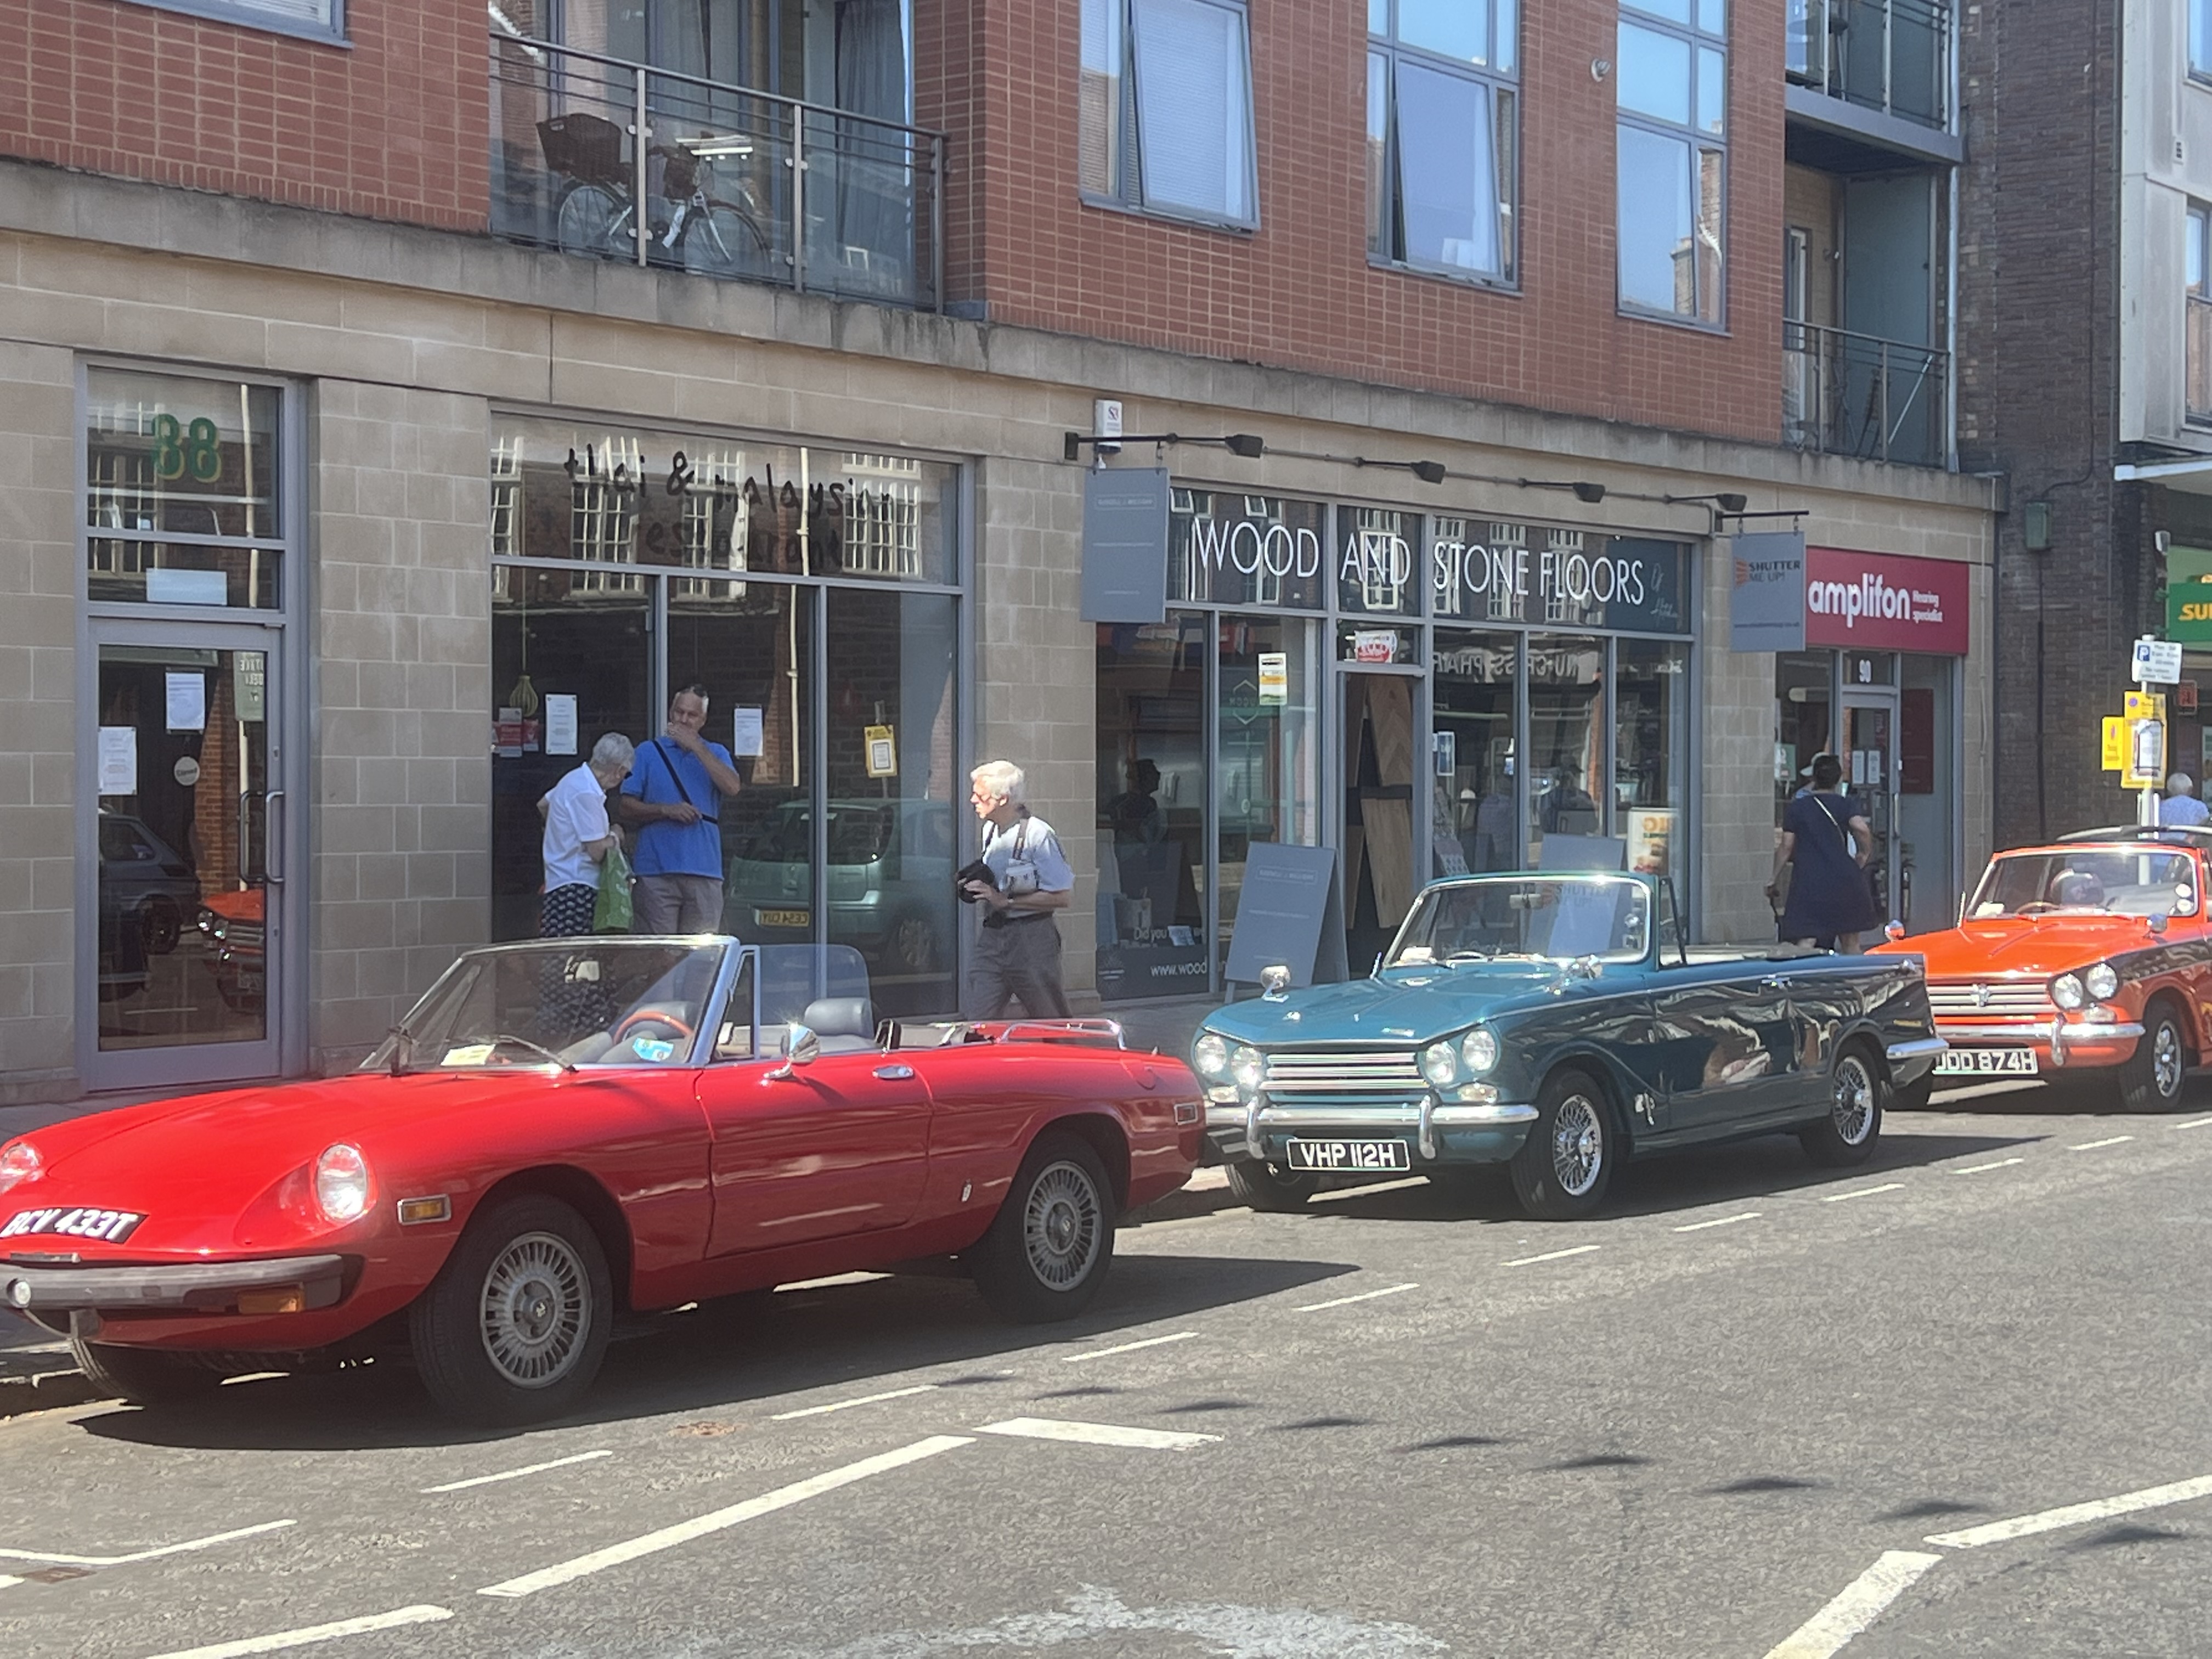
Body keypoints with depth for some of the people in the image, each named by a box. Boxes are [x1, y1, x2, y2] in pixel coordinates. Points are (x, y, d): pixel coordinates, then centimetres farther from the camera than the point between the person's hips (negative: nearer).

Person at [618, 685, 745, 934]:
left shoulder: (716, 754, 17)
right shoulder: (648, 753, 12)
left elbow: (732, 787, -5)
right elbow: (627, 809, 6)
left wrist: (696, 746, -6)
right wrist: (667, 810, -10)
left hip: (704, 871, 2)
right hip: (657, 870, -2)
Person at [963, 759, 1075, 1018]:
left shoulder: (1038, 834, -14)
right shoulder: (989, 830, 11)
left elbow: (1062, 897, -17)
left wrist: (1005, 900, -18)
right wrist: (975, 888, 4)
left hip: (1030, 937, -7)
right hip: (992, 936, 7)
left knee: (1053, 1026, 5)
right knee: (979, 1022, -2)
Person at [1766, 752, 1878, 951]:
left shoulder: (1796, 808, 6)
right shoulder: (1846, 804, 4)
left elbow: (1786, 846, 4)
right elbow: (1861, 828, -15)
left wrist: (1775, 879, 11)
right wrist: (1864, 854, 2)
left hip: (1808, 883, -1)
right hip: (1844, 880, 1)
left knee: (1805, 942, -12)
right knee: (1851, 943, 13)